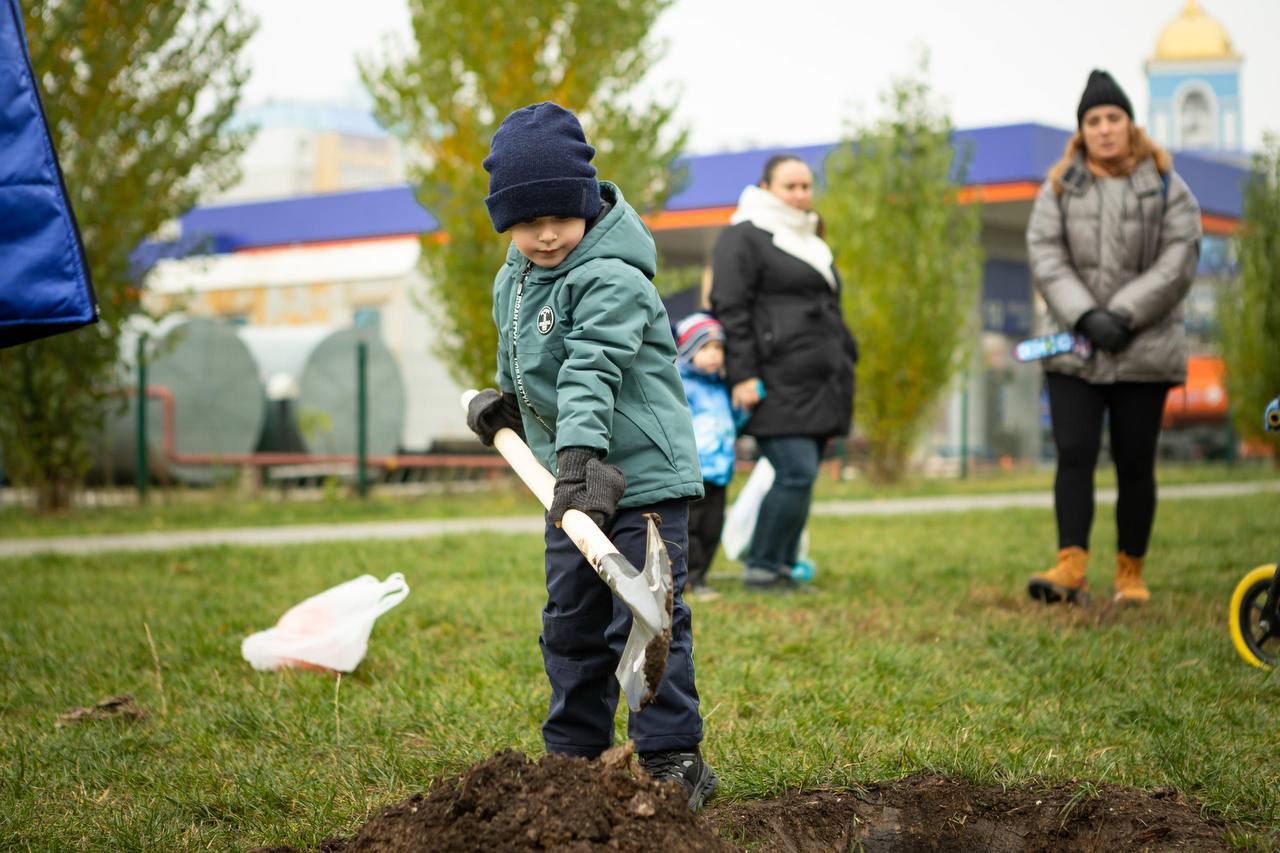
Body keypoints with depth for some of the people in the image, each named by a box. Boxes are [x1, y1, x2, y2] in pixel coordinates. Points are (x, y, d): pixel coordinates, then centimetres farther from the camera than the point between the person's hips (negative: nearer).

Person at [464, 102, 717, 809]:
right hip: (573, 481, 9)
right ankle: (575, 752, 26)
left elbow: (592, 371, -29)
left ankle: (672, 758, 0)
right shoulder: (510, 284, 10)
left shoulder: (611, 278, -17)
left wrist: (581, 452, -39)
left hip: (640, 474, -9)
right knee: (569, 622, 14)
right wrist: (505, 401, 8)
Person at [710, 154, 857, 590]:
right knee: (797, 473, -16)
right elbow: (730, 309, -10)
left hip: (817, 388, 8)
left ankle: (782, 567, 10)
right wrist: (742, 375, -17)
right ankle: (761, 568, -7)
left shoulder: (809, 243, 25)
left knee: (800, 477, 5)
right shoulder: (743, 238, -2)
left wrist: (845, 366, 23)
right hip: (778, 386, -8)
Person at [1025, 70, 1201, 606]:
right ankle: (1070, 569, -15)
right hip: (1074, 351, 1)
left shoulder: (1165, 186, 3)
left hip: (1145, 351, -1)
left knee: (1135, 466, 2)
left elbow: (1179, 262, -5)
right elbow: (1045, 256, -3)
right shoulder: (1060, 188, 6)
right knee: (1073, 456, -10)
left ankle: (1131, 573, 12)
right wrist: (1086, 317, -16)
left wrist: (1122, 316, -14)